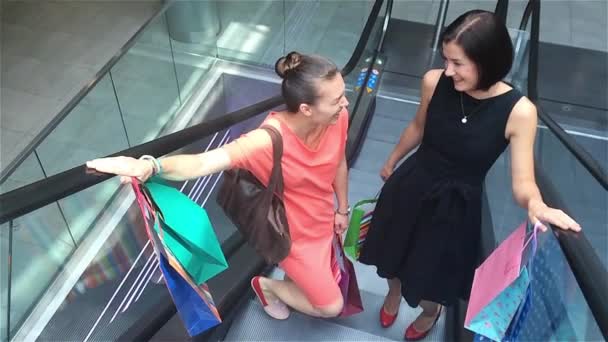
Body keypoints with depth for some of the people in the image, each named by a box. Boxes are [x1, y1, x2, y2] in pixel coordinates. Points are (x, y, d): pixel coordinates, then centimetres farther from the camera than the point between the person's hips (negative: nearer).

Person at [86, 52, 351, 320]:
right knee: (330, 306, 10)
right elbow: (201, 163, -49)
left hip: (322, 221, 6)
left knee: (330, 279, 26)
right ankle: (266, 286, 31)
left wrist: (342, 209, 11)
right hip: (293, 234, -6)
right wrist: (150, 165, -68)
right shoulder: (270, 140, -40)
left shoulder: (337, 117, -21)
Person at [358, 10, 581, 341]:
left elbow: (522, 181, -19)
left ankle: (430, 312, 60)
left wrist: (536, 206, -43)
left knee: (435, 270, 19)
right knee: (394, 253, 25)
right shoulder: (434, 82, -19)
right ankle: (394, 292, 64)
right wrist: (391, 162, 19)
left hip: (456, 205, -2)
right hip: (410, 187, 2)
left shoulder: (519, 111, -25)